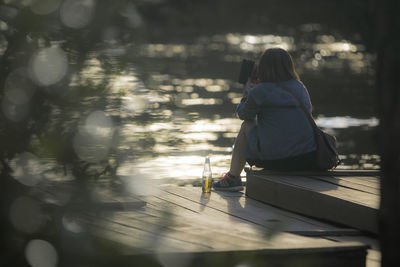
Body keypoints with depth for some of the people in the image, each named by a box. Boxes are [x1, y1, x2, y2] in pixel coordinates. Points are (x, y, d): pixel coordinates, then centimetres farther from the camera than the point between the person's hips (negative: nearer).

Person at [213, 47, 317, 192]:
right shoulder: (300, 87, 9)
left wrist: (248, 91, 32)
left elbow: (243, 113, 12)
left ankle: (233, 177, 28)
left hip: (276, 161, -5)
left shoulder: (260, 91, -7)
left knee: (247, 125, 21)